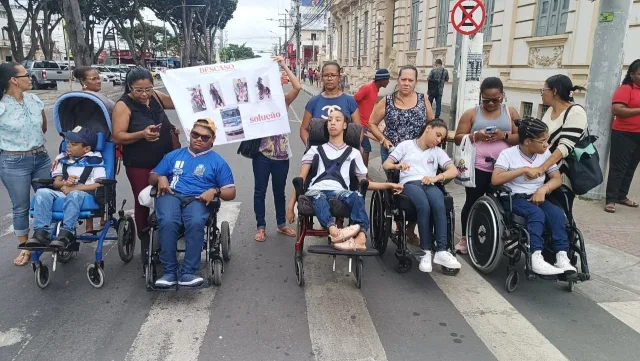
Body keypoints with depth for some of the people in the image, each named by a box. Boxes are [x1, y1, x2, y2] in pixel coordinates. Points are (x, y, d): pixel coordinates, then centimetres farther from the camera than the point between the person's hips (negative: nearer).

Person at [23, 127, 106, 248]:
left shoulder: (95, 160, 2)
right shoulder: (62, 158, 18)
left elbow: (101, 184, -9)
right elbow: (56, 183, 16)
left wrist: (73, 188, -12)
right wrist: (65, 183, -10)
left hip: (85, 194, -5)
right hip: (63, 193, 5)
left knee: (74, 195, -38)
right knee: (42, 192, -23)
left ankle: (66, 233, -38)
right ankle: (41, 232, -28)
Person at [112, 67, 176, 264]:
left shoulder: (156, 97, 3)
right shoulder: (123, 106, -11)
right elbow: (117, 137, -16)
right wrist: (141, 134, -30)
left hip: (165, 160, 4)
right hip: (139, 165, -4)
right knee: (143, 202, 5)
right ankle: (145, 242, 21)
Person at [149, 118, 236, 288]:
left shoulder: (218, 162, 17)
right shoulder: (174, 155, 25)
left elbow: (231, 192, 11)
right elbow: (152, 177, 23)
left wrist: (214, 191, -9)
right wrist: (161, 178, 0)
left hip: (197, 200, -1)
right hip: (171, 195, 1)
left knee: (196, 223, -36)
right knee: (168, 222, -34)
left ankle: (188, 273, -30)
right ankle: (169, 272, -25)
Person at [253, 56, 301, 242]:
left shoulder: (283, 101, 3)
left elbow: (297, 87, -11)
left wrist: (284, 66, -12)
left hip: (281, 153, 1)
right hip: (262, 153, -1)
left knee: (279, 191, 14)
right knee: (260, 191, 6)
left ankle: (281, 224, 29)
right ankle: (261, 227, 18)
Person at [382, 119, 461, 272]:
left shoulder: (438, 151, 25)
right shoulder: (406, 145, 19)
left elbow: (454, 171, 11)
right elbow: (385, 165, 12)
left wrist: (437, 177, -8)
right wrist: (398, 166, -11)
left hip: (429, 184, 3)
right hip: (410, 183, -3)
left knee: (439, 206, -34)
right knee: (424, 206, -36)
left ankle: (441, 251, -33)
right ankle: (426, 252, -29)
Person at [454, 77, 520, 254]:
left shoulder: (511, 113, 7)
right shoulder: (471, 114, 4)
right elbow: (458, 138, 1)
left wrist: (504, 136, -15)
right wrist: (476, 136, -16)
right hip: (476, 168, -1)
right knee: (472, 202, 6)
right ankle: (465, 238, 19)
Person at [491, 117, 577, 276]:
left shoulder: (545, 154, 6)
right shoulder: (508, 154, -8)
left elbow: (557, 179, 6)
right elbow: (495, 180, -21)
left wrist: (543, 189, -16)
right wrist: (523, 169, -20)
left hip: (536, 197, 5)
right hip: (513, 198, -5)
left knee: (557, 213, -24)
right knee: (537, 214, -33)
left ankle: (562, 257, -25)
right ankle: (536, 258, -39)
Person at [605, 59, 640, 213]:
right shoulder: (625, 89, -9)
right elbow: (616, 110, -20)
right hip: (624, 134, -7)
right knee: (618, 168, -5)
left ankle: (622, 196, 20)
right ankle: (611, 199, -3)